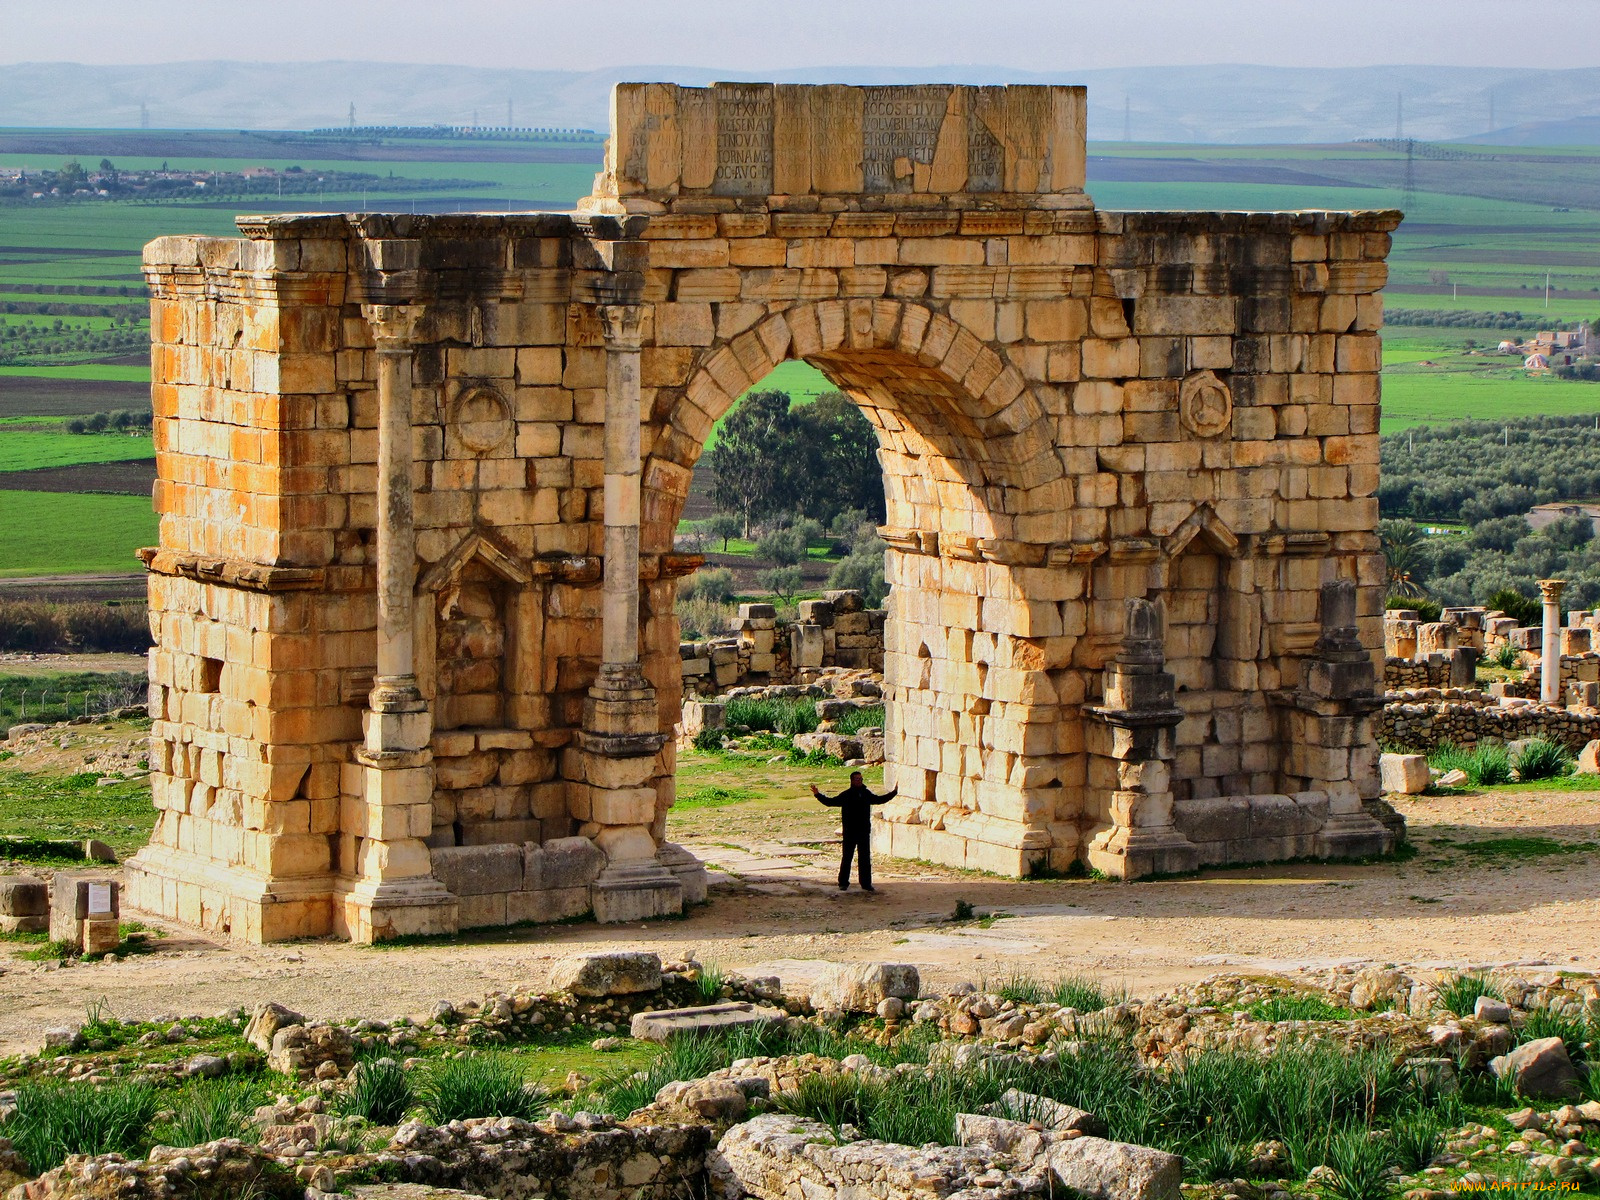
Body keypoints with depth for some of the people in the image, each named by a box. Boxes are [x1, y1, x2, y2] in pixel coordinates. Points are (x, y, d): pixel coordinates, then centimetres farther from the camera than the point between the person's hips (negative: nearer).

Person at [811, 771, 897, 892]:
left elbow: (879, 800, 25)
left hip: (864, 832, 3)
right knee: (846, 857, 2)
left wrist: (894, 792, 24)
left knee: (865, 858, 6)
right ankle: (843, 883, 10)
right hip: (850, 832, -3)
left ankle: (866, 884, 11)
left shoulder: (867, 794, 9)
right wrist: (818, 795, -16)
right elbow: (830, 802, -5)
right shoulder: (846, 795, -3)